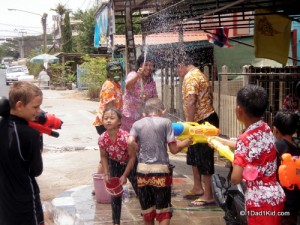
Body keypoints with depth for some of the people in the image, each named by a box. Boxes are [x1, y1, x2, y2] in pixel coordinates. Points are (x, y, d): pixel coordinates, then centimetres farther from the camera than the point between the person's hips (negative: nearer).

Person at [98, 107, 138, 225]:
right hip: (115, 164, 3)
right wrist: (106, 174, -11)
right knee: (115, 194, 6)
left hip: (129, 164, -3)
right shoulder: (102, 138, -22)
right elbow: (104, 156, -4)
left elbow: (132, 157, -22)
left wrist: (125, 175, -21)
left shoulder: (125, 137, -34)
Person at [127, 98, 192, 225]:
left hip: (143, 169, 3)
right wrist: (186, 142, 12)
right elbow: (174, 149, -5)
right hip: (161, 169, -3)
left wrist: (141, 147, 8)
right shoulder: (166, 122, -2)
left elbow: (130, 142, -11)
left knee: (147, 208, 15)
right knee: (163, 210, 6)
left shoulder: (137, 124, 5)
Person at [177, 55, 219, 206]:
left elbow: (190, 101, -25)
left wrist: (189, 124, -23)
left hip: (203, 121, -11)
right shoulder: (199, 75, 19)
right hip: (207, 119, 11)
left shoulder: (190, 77, -13)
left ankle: (208, 196, 1)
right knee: (193, 154, 20)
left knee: (204, 157, -5)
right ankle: (198, 188, 30)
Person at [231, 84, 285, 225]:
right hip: (275, 195, 8)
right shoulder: (266, 129, 2)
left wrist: (235, 164, 0)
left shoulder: (245, 139, -20)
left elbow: (236, 178, -22)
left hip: (259, 199, -8)